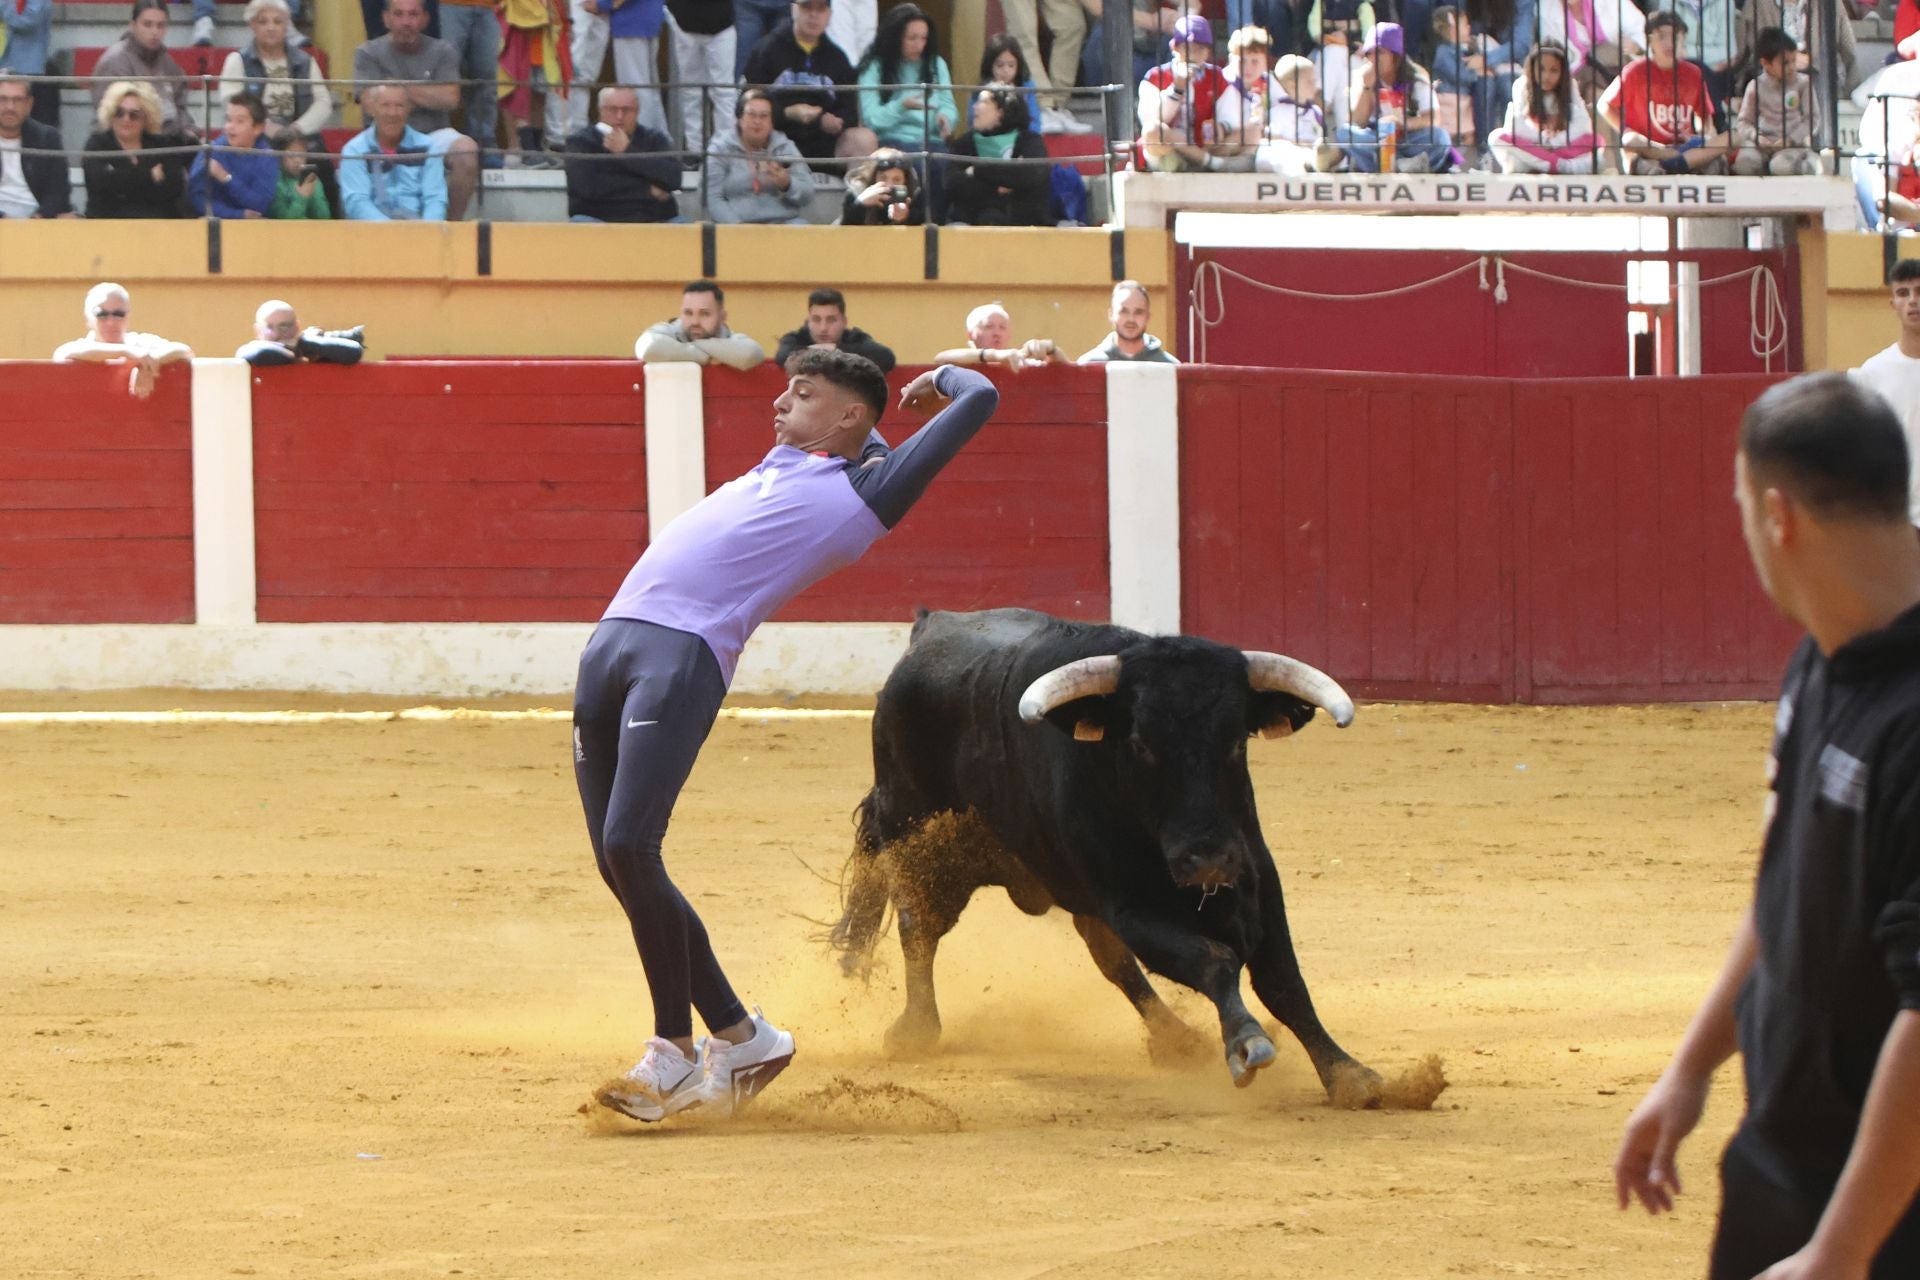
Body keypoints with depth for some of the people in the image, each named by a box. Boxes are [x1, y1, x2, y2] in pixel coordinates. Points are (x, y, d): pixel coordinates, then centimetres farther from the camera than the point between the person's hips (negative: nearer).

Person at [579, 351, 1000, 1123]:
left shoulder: (861, 494, 6)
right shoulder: (779, 467, 28)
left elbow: (979, 399, 8)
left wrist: (942, 376, 25)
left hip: (687, 655, -8)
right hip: (612, 644, 8)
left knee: (628, 847, -19)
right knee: (618, 864, 3)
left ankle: (674, 1050, -7)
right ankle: (739, 1038, 11)